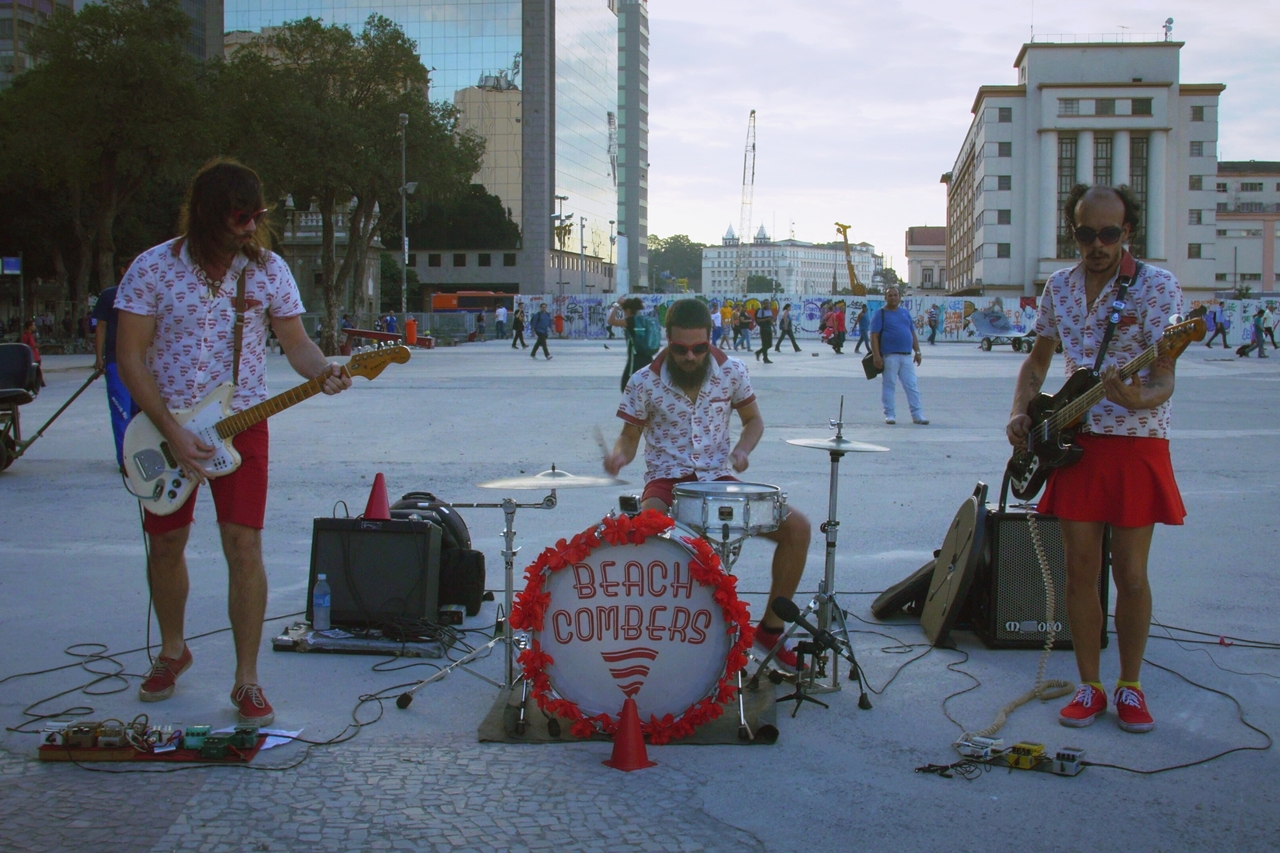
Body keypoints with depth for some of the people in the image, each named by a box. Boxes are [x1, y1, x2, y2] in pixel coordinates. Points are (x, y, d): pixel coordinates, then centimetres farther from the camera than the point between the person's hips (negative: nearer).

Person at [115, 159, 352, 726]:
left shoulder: (268, 268, -1)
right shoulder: (153, 268, -6)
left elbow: (296, 342, 4)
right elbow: (130, 357, -7)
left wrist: (321, 372, -20)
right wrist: (171, 433, -15)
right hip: (162, 427, 0)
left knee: (244, 546, -9)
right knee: (166, 543, 12)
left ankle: (246, 679, 0)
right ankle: (172, 652, 36)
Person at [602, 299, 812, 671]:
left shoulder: (732, 372, -1)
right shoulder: (645, 383, -7)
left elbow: (753, 420, 12)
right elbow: (629, 437, 3)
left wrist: (742, 449, -9)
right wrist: (619, 456, -21)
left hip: (719, 479, 3)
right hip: (667, 481, -3)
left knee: (797, 528, -15)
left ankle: (771, 629, 3)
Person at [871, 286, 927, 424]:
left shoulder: (905, 313, 18)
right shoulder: (880, 314, 1)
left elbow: (913, 334, 20)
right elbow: (874, 336, -6)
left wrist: (917, 351, 12)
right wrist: (876, 355, -15)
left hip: (907, 356, 5)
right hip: (889, 357, -5)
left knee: (912, 386, 3)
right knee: (889, 385, 0)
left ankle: (917, 415, 5)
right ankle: (890, 414, 7)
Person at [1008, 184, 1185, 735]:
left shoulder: (1156, 286, -9)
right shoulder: (1059, 287, 7)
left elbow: (1164, 379, -15)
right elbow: (1038, 360, 19)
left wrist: (1140, 398, -37)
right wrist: (1020, 411, 2)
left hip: (1136, 444, -4)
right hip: (1076, 442, 4)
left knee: (1130, 572, 1)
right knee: (1079, 569, 3)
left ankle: (1130, 686, 17)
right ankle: (1090, 686, 15)